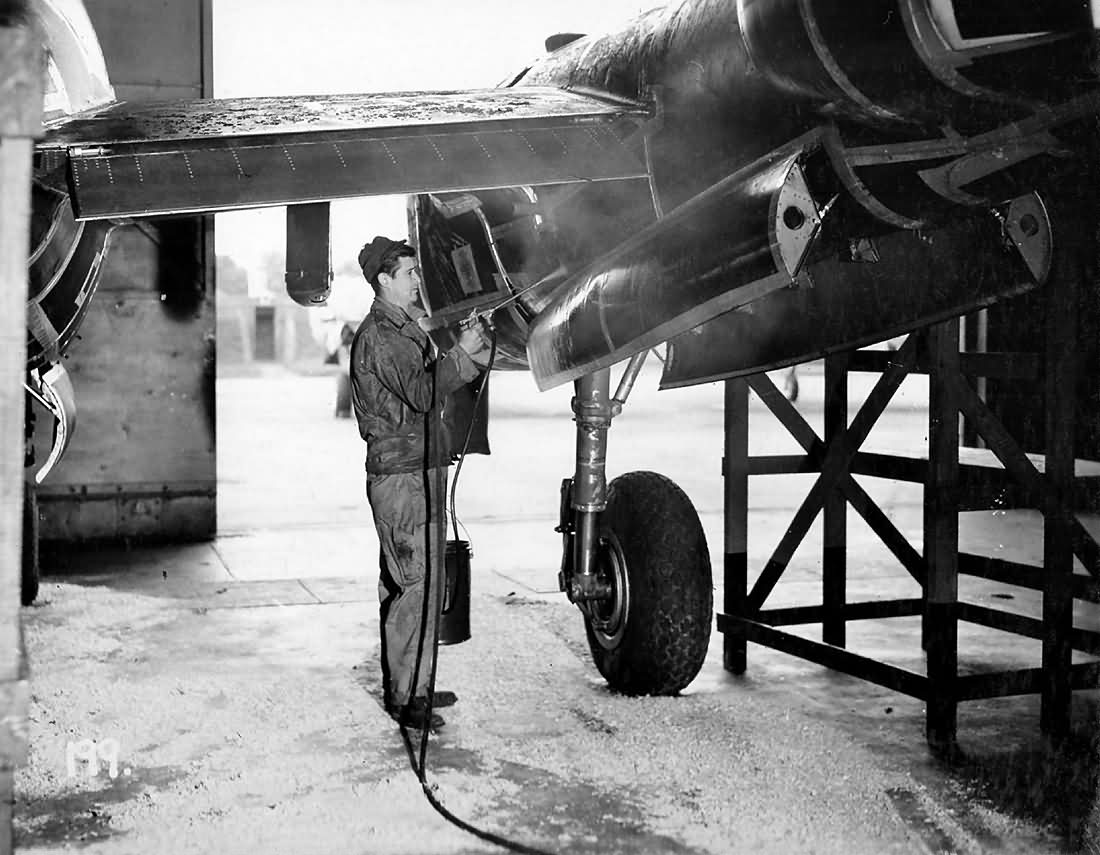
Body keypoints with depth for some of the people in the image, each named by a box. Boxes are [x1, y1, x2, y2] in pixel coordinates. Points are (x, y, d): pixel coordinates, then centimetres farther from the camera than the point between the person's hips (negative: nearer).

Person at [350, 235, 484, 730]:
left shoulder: (405, 328, 20)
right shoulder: (379, 335, -13)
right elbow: (424, 395, -22)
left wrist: (464, 356, 10)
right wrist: (460, 354, -16)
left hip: (421, 471, 10)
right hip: (403, 477, -10)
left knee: (409, 584, 15)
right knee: (417, 585, -9)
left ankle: (404, 686, 24)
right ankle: (405, 698, -2)